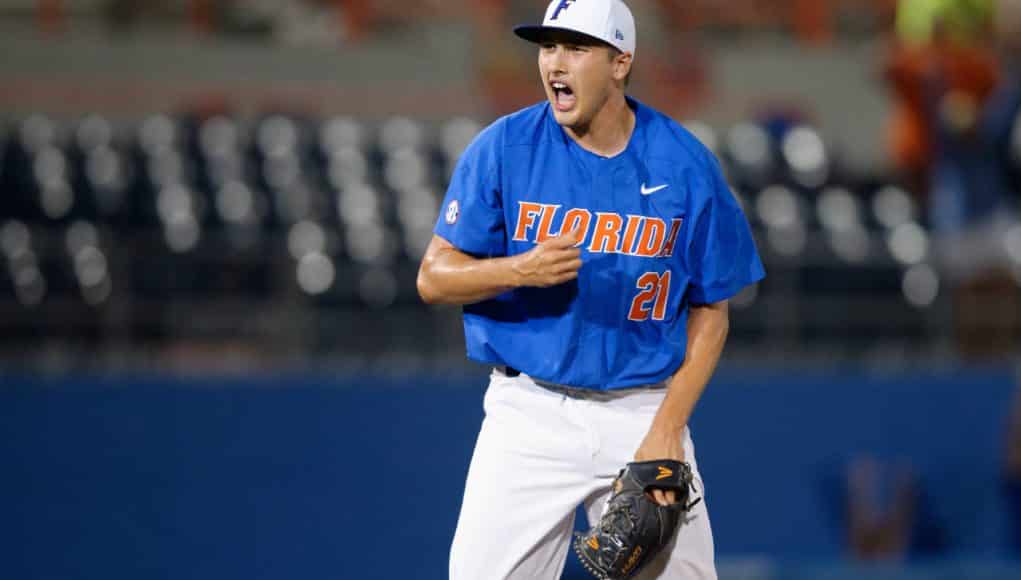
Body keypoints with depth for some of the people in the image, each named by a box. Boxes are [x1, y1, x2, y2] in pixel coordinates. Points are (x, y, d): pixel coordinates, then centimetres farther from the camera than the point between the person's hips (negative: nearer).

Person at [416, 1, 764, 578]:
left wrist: (668, 429, -9)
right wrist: (522, 270, -21)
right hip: (531, 415, -1)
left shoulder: (686, 165, -2)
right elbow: (433, 278, -2)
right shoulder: (502, 149, -4)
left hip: (645, 413, 1)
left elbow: (711, 310, 2)